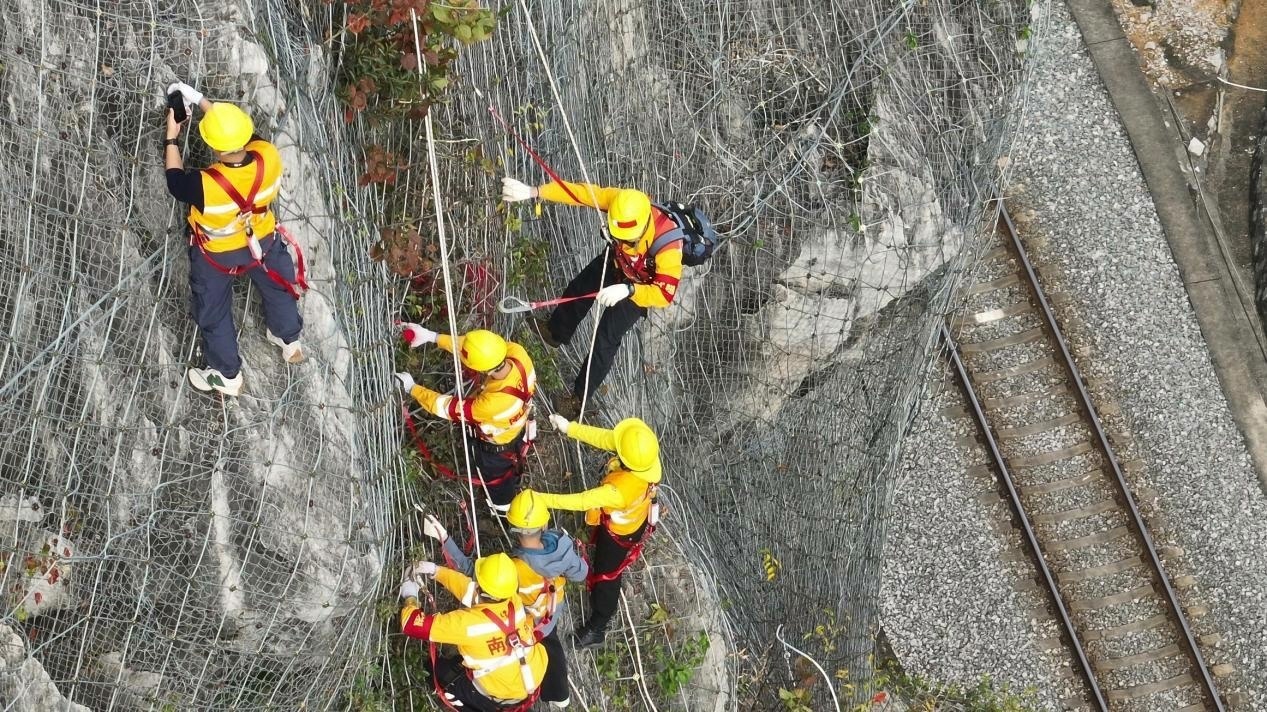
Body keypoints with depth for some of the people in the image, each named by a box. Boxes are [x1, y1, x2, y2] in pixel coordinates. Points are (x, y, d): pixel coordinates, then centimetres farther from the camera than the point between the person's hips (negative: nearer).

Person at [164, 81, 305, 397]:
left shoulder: (206, 185, -43)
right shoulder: (269, 158, -34)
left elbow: (175, 182, -19)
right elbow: (239, 129, -13)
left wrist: (172, 136, -10)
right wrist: (200, 99, -9)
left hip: (216, 255, -3)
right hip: (262, 241, 3)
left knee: (214, 312, 24)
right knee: (277, 287, 33)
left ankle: (227, 375, 45)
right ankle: (290, 341, 59)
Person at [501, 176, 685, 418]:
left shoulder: (668, 244, -46)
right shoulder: (620, 201, -37)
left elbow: (665, 293, -42)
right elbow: (581, 192, -30)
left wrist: (628, 290, -56)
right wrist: (532, 191, -33)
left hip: (642, 287, -6)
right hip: (615, 262, 6)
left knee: (607, 339, -3)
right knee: (577, 289, 28)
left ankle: (580, 396, 19)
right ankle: (556, 332, 60)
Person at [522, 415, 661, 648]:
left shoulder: (622, 489, -49)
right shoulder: (646, 449, -32)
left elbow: (582, 501, -39)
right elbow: (606, 438, -20)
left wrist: (542, 499, -34)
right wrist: (570, 428, -19)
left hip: (620, 532, -6)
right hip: (636, 517, 6)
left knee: (605, 576, 17)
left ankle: (597, 628, 39)